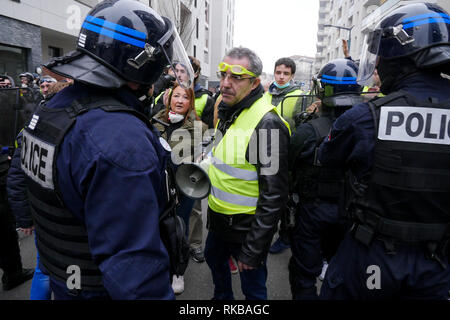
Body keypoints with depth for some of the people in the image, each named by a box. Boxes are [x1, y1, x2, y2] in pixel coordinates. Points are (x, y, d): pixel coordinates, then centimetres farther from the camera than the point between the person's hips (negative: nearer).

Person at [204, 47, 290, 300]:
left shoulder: (267, 123, -25)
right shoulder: (227, 110, 3)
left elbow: (274, 196, -25)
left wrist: (252, 250, -21)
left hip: (247, 228, -8)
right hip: (218, 220, 9)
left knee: (253, 289, 10)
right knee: (214, 259, 29)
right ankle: (223, 297, 57)